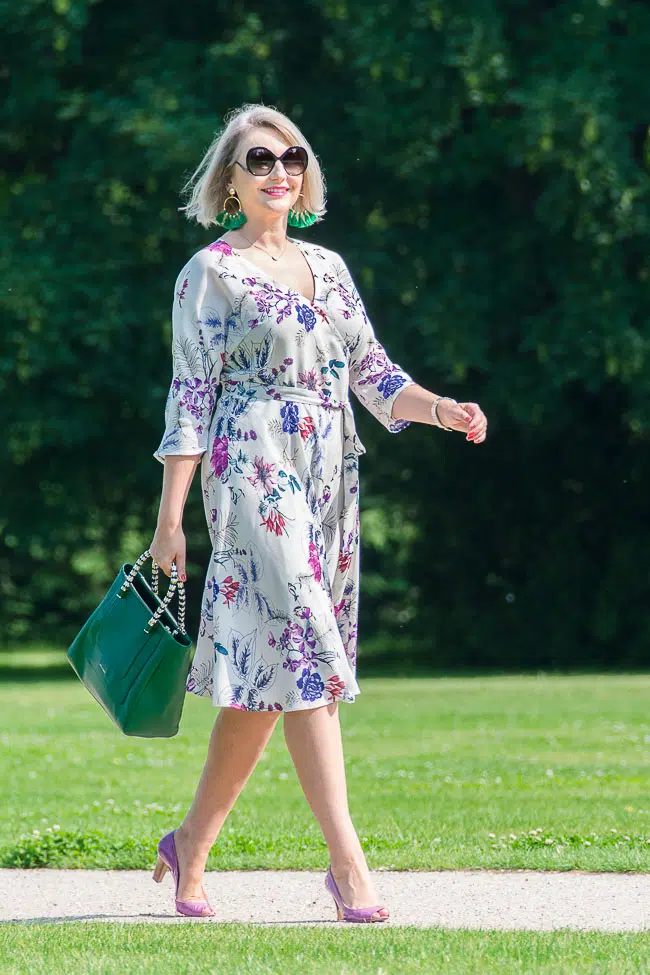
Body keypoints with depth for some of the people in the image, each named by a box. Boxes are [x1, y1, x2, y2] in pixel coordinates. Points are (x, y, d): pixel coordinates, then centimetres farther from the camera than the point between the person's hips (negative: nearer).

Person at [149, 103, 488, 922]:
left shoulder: (328, 268, 17)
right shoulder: (210, 273, 0)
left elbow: (372, 374, 15)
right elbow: (190, 395, -3)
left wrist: (440, 409, -4)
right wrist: (170, 516, -7)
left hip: (328, 478, 6)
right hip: (254, 469, -6)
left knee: (263, 680, 7)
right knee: (301, 653, -15)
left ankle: (192, 843, 19)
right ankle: (347, 861, -19)